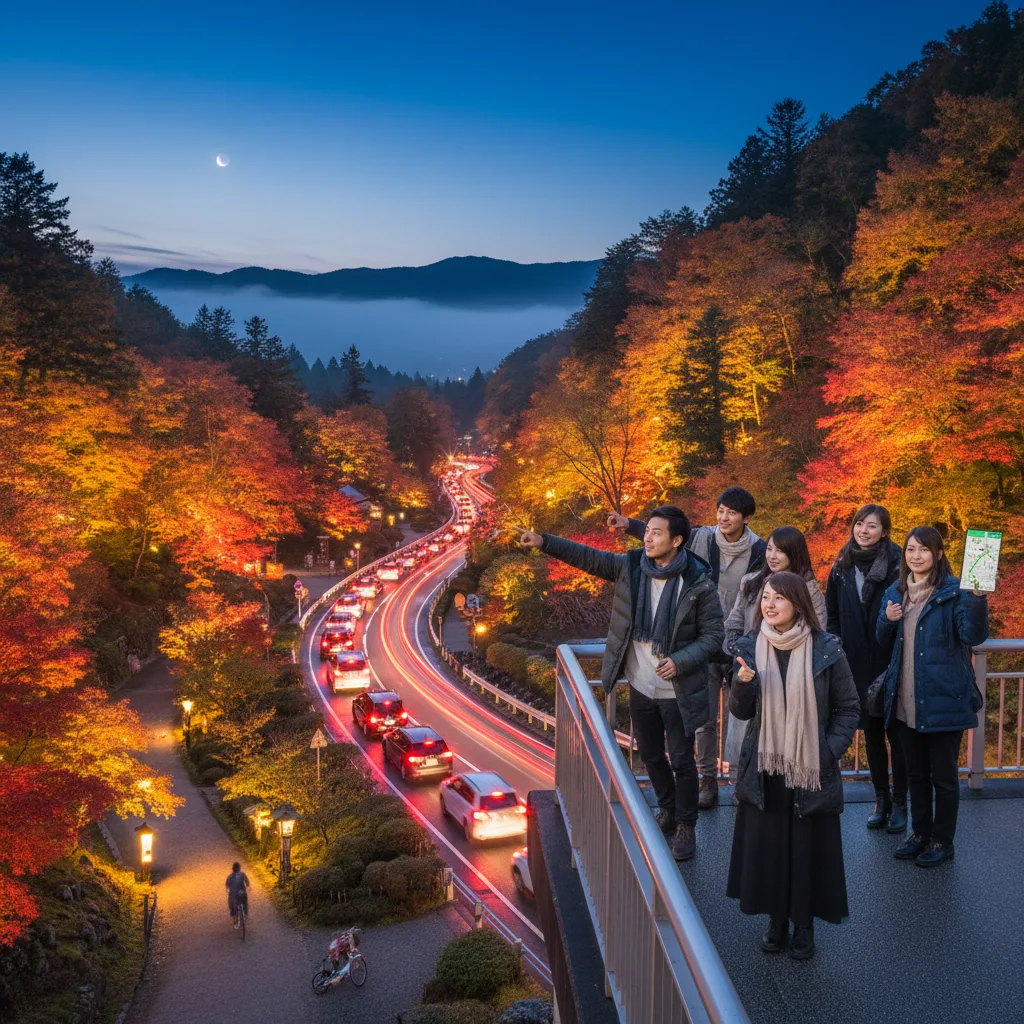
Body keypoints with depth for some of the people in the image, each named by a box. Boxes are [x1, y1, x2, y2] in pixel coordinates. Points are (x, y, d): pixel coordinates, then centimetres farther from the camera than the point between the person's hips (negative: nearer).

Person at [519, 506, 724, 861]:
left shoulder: (698, 583, -16)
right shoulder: (631, 566, -5)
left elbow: (714, 634, -10)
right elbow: (586, 557, -2)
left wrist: (681, 661, -22)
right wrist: (543, 542, -12)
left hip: (677, 691, -5)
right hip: (641, 686, 5)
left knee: (682, 760, 6)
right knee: (650, 755, 20)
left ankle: (685, 827, 26)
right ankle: (668, 811, 43)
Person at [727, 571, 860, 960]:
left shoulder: (826, 650, -7)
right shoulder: (750, 647, 1)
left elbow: (848, 708, 2)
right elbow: (740, 712, 4)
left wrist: (830, 751, -9)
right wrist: (742, 684, -16)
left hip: (811, 769, -2)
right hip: (764, 768, 2)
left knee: (808, 849, 5)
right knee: (766, 846, 7)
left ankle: (804, 925, 23)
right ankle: (776, 920, 25)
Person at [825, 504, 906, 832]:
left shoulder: (898, 564, -9)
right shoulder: (842, 566, 5)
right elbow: (832, 614, 12)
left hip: (892, 662, -4)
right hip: (858, 665, 4)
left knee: (896, 731, 5)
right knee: (871, 731, 12)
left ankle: (899, 803, 17)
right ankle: (881, 798, 25)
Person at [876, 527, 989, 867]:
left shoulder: (954, 592, -9)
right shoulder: (896, 592, 8)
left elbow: (973, 635, -21)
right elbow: (885, 644, 16)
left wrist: (978, 598, -35)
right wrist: (887, 620, -5)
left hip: (943, 699, -6)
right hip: (906, 702, 6)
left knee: (943, 775, 7)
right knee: (916, 772, 18)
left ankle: (942, 841, 21)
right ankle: (920, 833, 33)